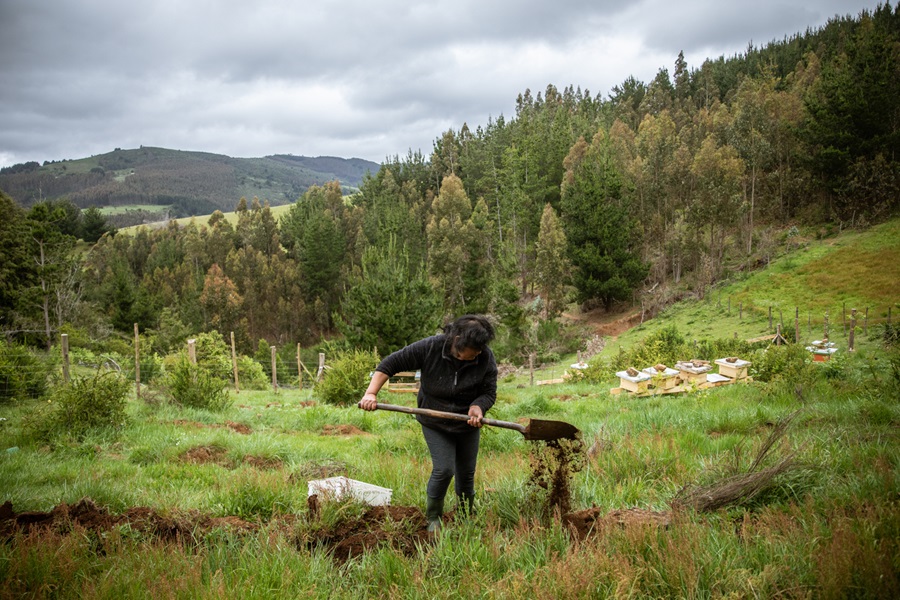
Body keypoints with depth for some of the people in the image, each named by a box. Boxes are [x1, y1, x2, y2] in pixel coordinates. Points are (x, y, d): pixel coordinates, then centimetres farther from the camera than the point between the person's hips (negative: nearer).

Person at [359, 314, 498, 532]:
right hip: (435, 424, -2)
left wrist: (478, 407, -33)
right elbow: (390, 363, -18)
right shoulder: (430, 348, -24)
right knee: (443, 469, -13)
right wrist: (371, 393, -26)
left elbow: (489, 392, -11)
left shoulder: (486, 358, -18)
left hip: (468, 424, 2)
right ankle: (433, 518, 9)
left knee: (466, 473, 9)